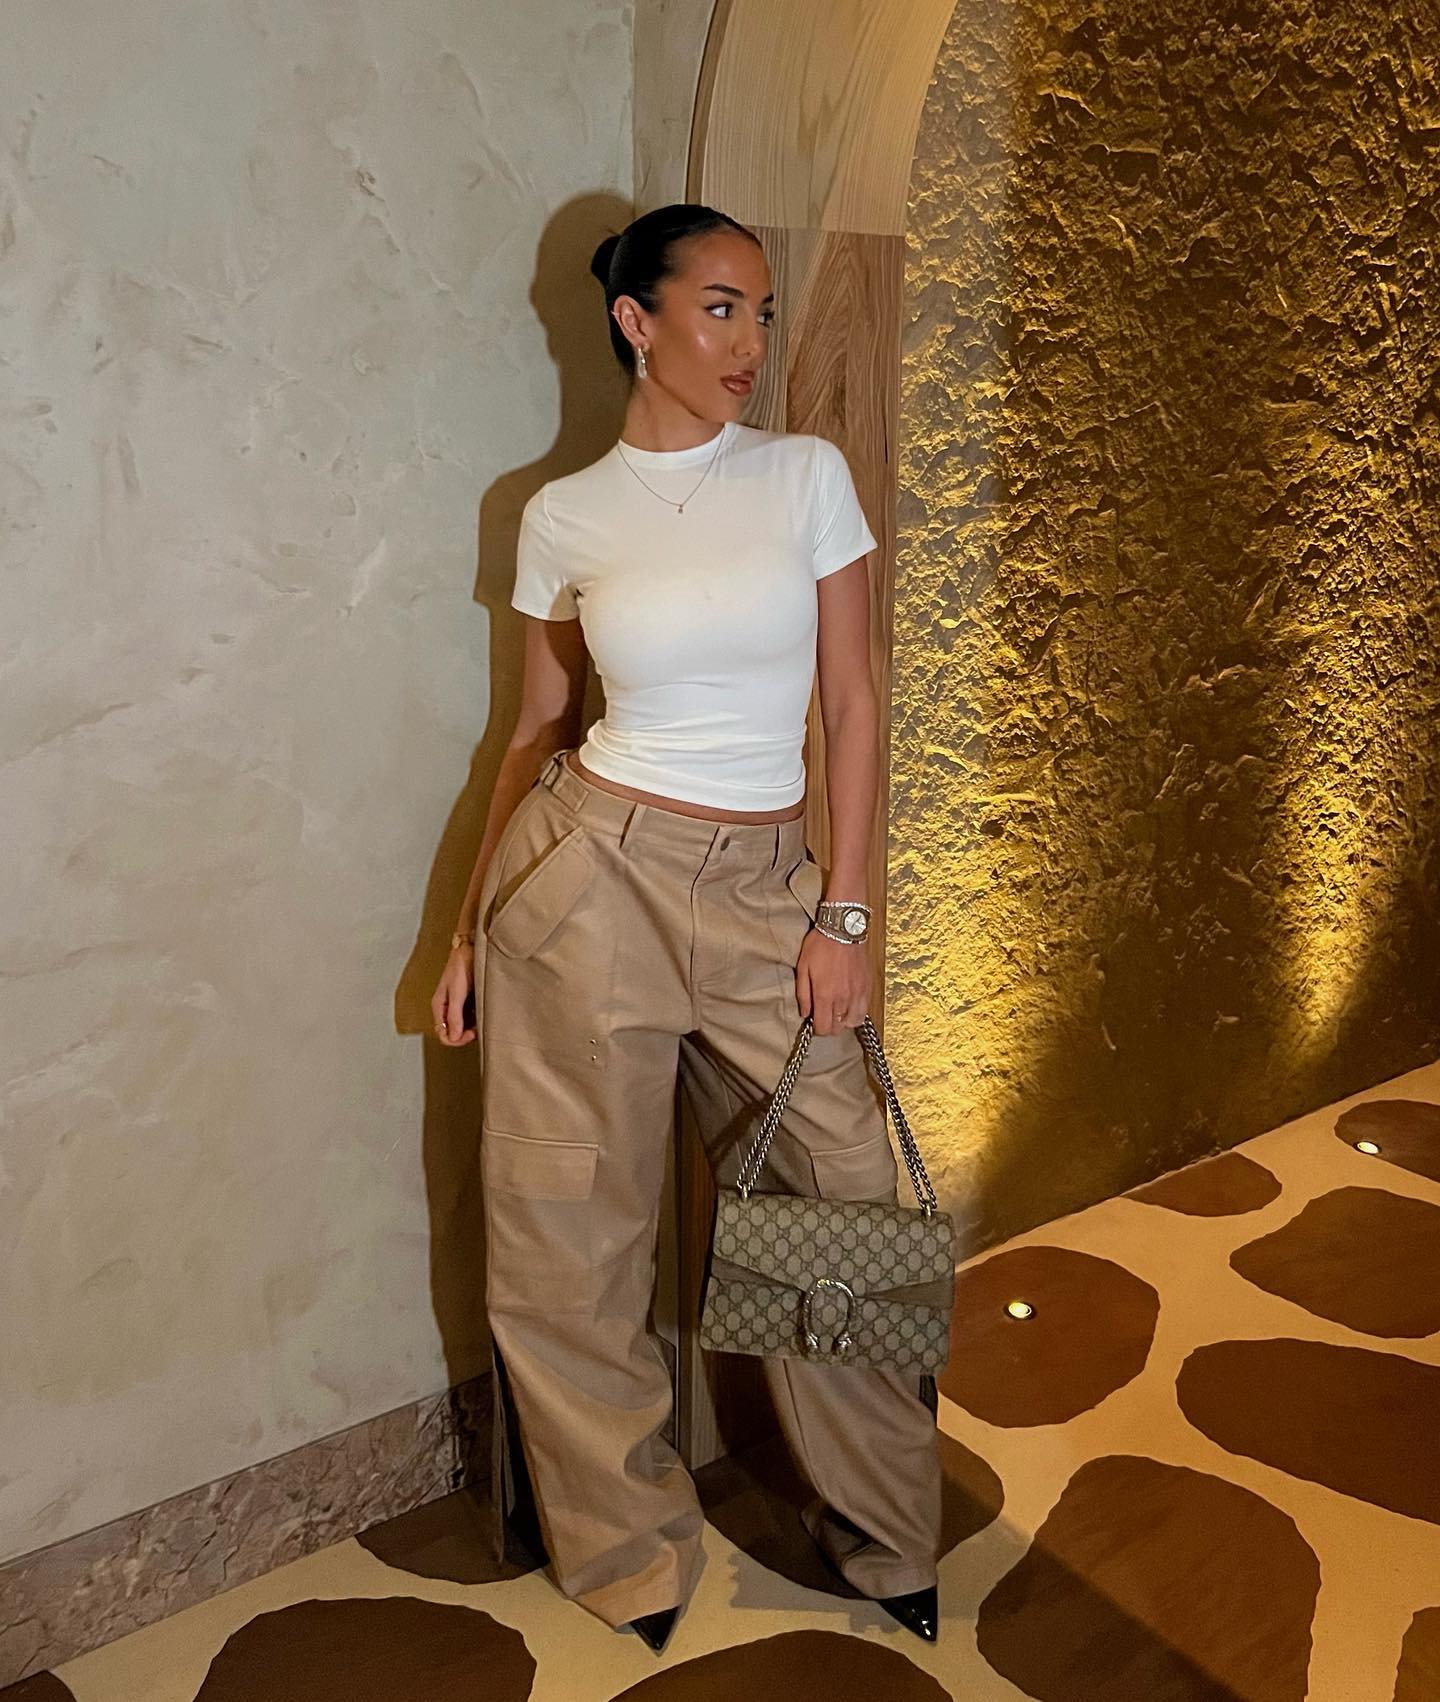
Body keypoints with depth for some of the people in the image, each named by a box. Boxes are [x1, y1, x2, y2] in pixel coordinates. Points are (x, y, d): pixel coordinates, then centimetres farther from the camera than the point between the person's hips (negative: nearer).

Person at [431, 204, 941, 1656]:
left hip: (765, 890, 1)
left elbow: (852, 705, 3)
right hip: (588, 869, 0)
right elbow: (540, 728, 9)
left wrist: (843, 913, -3)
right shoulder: (564, 516, 3)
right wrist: (471, 929, 7)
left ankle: (882, 1537, 32)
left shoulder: (807, 475, 3)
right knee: (569, 1236, 5)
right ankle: (633, 1553, 30)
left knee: (837, 1207, 6)